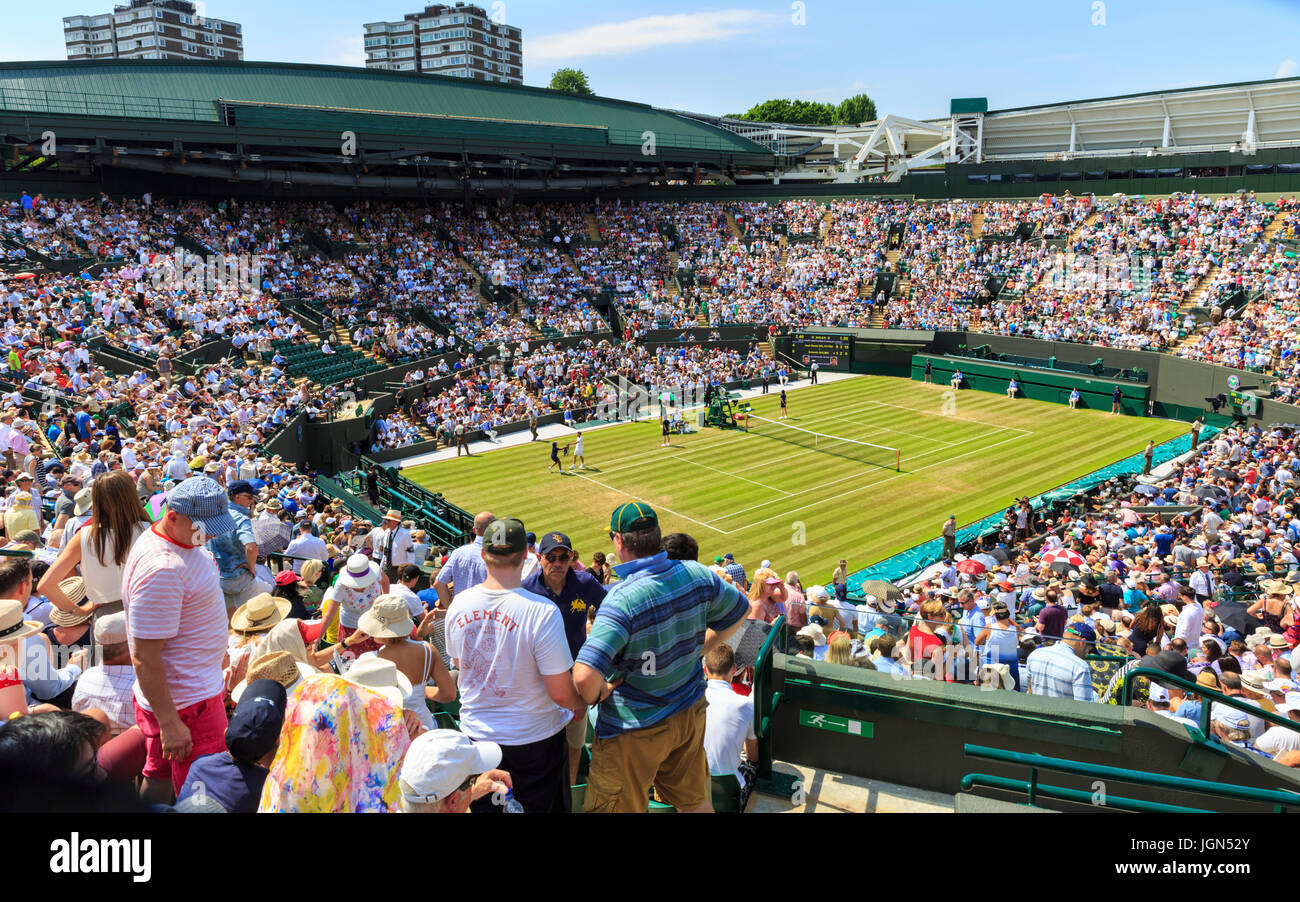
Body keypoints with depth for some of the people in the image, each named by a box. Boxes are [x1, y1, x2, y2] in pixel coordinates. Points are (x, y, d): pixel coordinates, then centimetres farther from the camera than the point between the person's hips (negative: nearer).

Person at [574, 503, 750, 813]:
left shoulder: (622, 599, -31)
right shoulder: (697, 574, -11)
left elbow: (585, 677, -39)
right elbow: (739, 611, 8)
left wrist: (597, 695, -17)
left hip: (635, 727, -6)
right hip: (691, 712, 6)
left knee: (615, 806, 14)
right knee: (695, 800, 25)